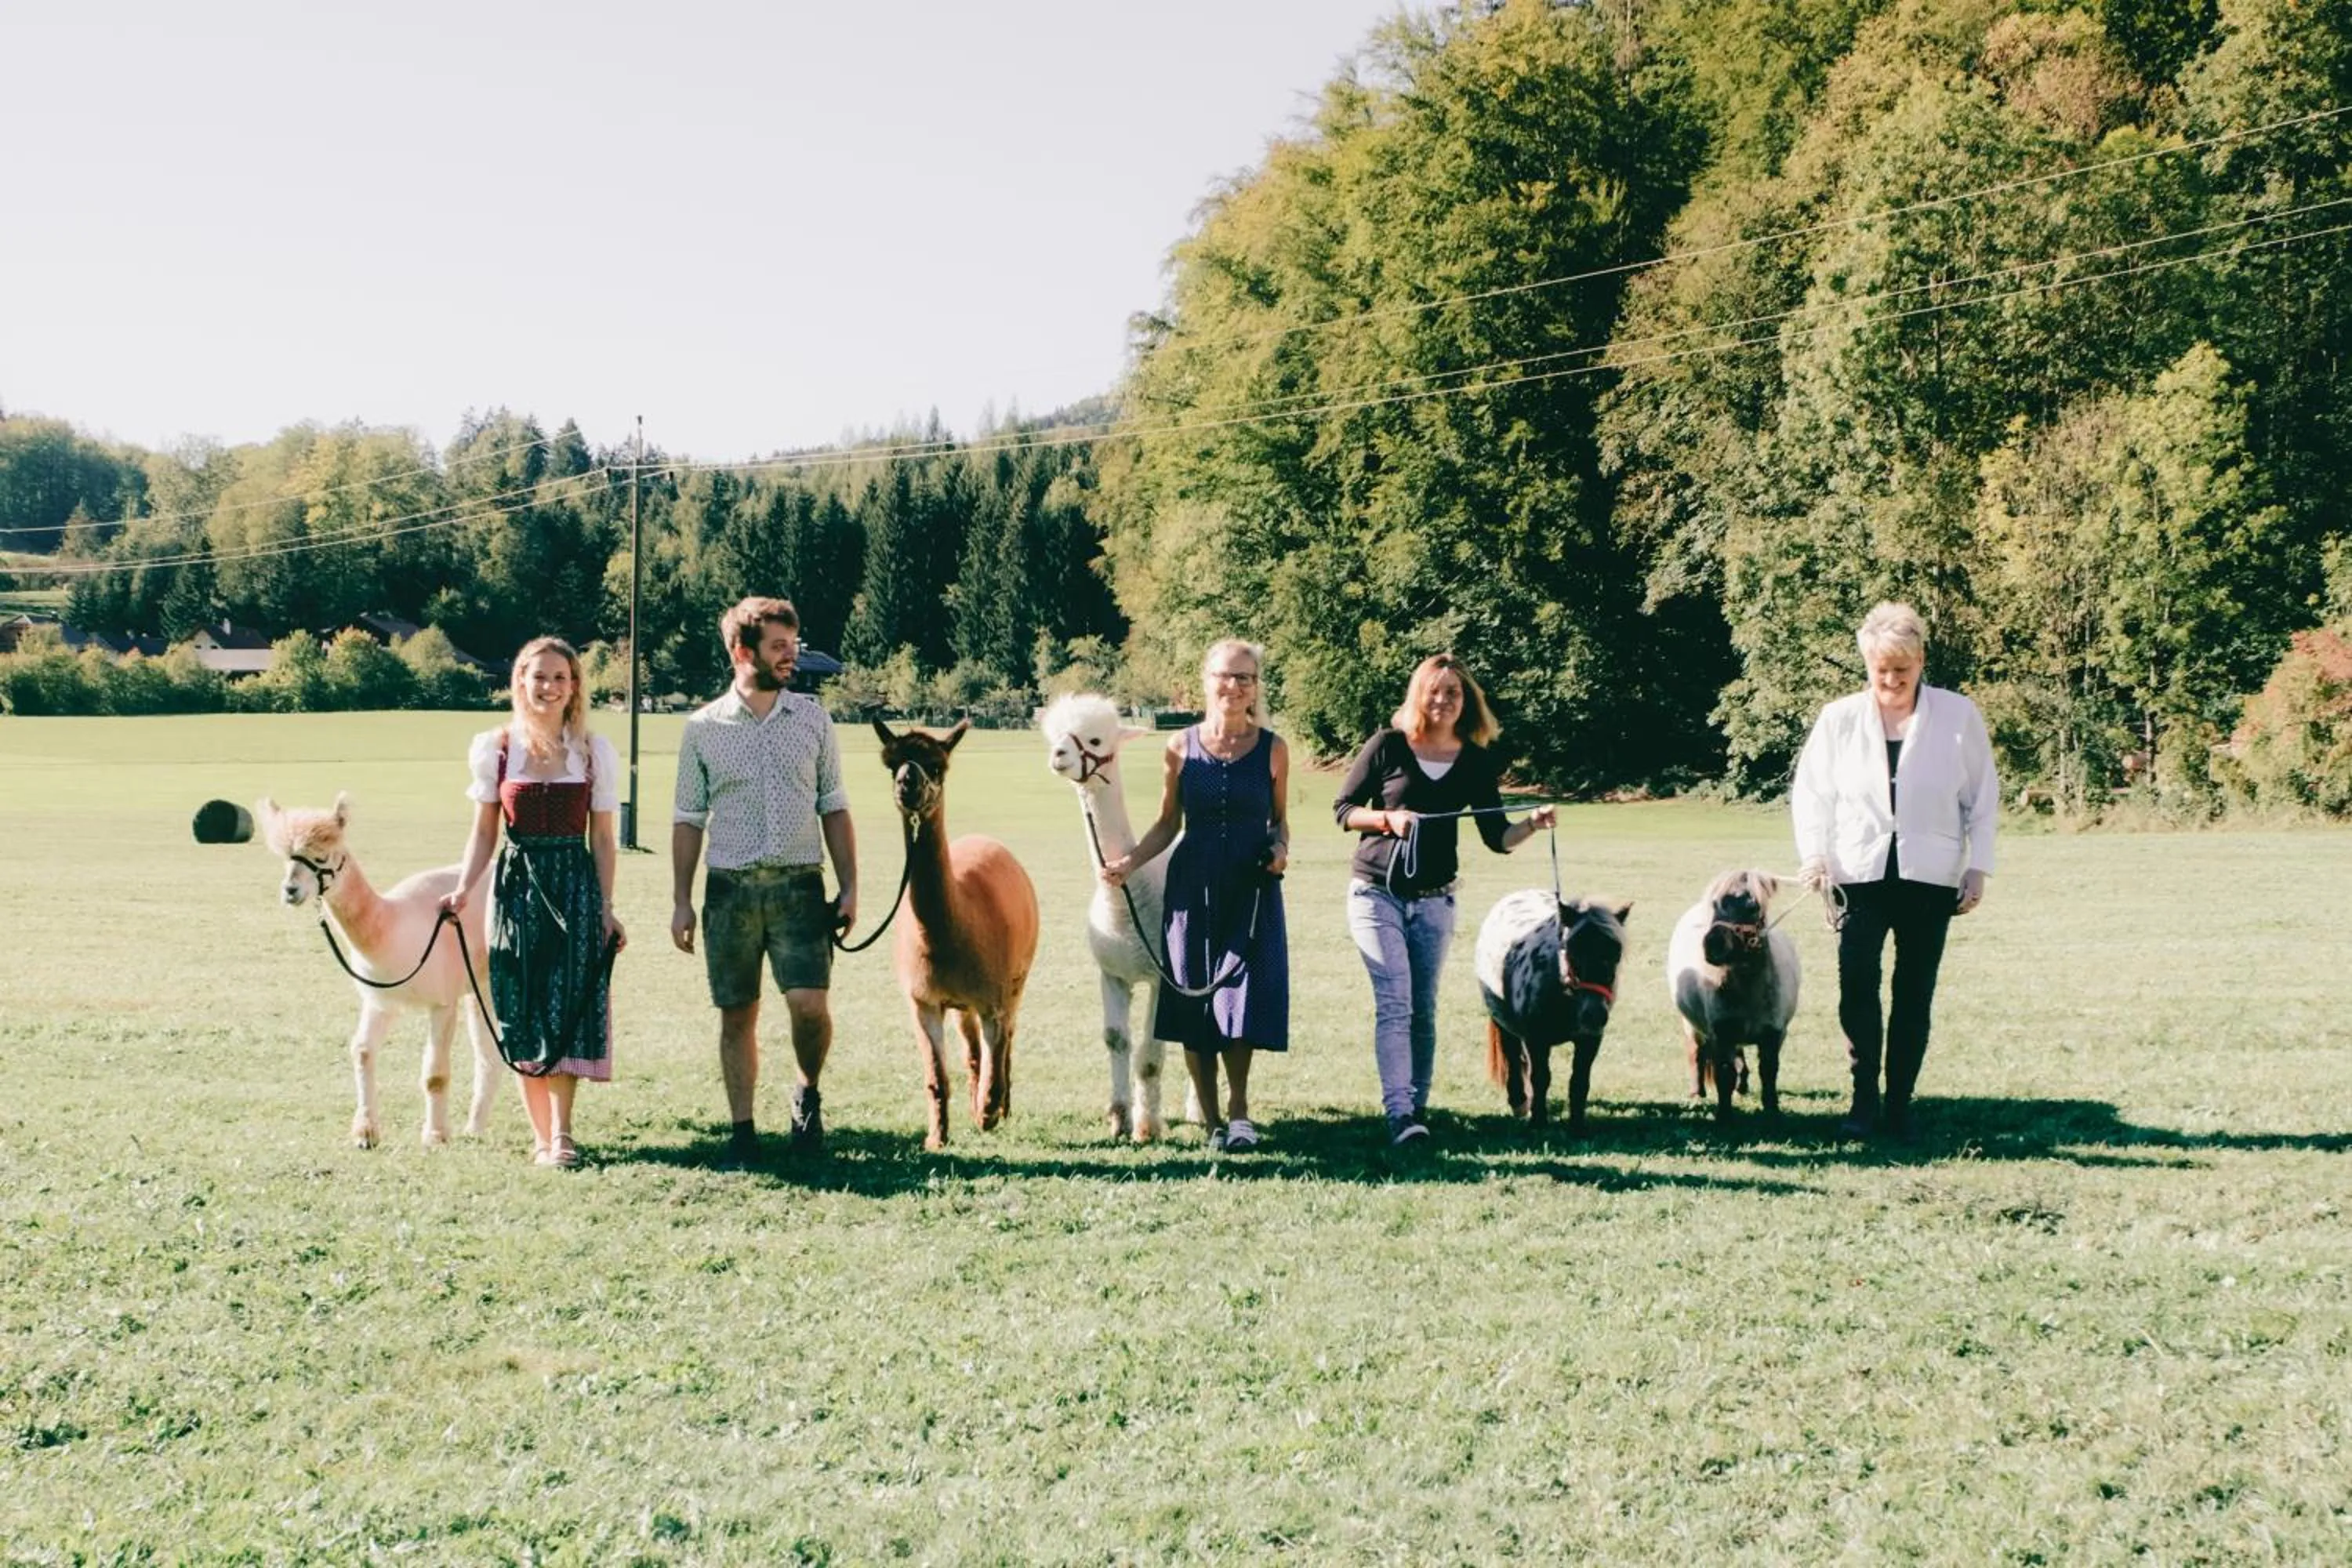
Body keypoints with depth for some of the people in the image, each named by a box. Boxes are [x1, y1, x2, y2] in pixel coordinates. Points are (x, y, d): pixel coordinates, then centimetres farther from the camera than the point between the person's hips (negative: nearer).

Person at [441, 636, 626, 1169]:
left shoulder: (595, 752, 4)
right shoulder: (495, 748, 3)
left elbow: (602, 839, 7)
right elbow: (483, 832, 6)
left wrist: (606, 908, 2)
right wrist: (463, 889, -7)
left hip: (576, 886, 0)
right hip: (517, 885, 0)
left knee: (569, 1012, -6)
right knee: (523, 1016, 1)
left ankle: (561, 1134, -5)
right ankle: (543, 1136, 8)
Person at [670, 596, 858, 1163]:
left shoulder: (813, 719, 7)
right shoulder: (704, 728, 3)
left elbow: (834, 809, 9)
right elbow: (688, 820, 7)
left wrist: (849, 888, 3)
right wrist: (681, 901, 2)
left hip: (799, 883, 0)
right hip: (730, 887, 0)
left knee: (808, 1003, -13)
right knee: (738, 1015, 4)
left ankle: (808, 1093, 14)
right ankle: (742, 1128, 14)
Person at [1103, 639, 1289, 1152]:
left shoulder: (1272, 750, 1)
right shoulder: (1182, 748, 2)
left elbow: (1280, 820, 11)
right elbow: (1168, 823, 8)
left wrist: (1280, 849, -10)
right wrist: (1130, 861, -5)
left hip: (1252, 891, -1)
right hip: (1193, 888, 1)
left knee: (1242, 999, -10)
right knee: (1193, 1002, 2)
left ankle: (1239, 1110, 8)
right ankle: (1211, 1119, 14)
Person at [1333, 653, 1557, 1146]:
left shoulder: (1477, 762, 3)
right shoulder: (1388, 746, -5)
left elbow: (1497, 838, 2)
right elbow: (1343, 809, 0)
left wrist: (1533, 824, -17)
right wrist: (1389, 818, -17)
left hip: (1433, 901, 3)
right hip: (1377, 893, -3)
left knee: (1423, 1009, 7)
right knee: (1394, 1002, -13)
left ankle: (1417, 1107, 16)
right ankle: (1398, 1112, -20)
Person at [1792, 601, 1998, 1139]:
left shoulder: (1959, 716, 2)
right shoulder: (1839, 719, 4)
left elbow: (1983, 799, 7)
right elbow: (1812, 793, 8)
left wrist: (1978, 868, 1)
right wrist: (1814, 854, -7)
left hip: (1931, 875, 0)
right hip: (1860, 873, 0)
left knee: (1915, 994, 3)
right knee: (1856, 983, -16)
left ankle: (1899, 1104, 12)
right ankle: (1864, 1100, -6)